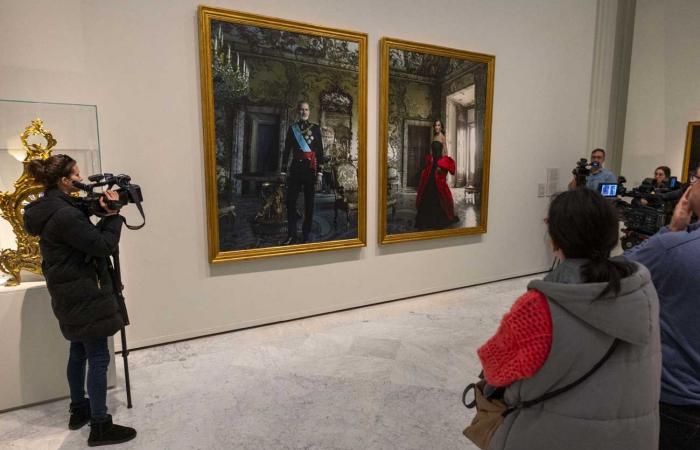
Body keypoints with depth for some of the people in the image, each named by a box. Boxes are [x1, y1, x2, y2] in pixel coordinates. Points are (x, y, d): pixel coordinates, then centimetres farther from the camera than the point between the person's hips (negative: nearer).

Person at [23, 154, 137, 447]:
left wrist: (101, 214, 1)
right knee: (98, 358, -3)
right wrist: (112, 214, -13)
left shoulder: (51, 208, 8)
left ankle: (79, 410, 36)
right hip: (83, 294, -10)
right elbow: (103, 246, -21)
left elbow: (87, 238, 11)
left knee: (79, 352, 21)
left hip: (71, 293, 10)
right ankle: (100, 427, 7)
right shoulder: (64, 214, -23)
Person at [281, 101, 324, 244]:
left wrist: (319, 172, -5)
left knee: (309, 203, 4)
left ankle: (306, 235, 13)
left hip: (310, 168, -1)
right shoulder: (292, 128, 9)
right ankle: (292, 235, 5)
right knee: (290, 202, -3)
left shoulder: (315, 128, 4)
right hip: (295, 168, 2)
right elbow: (287, 150, 10)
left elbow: (320, 151, 1)